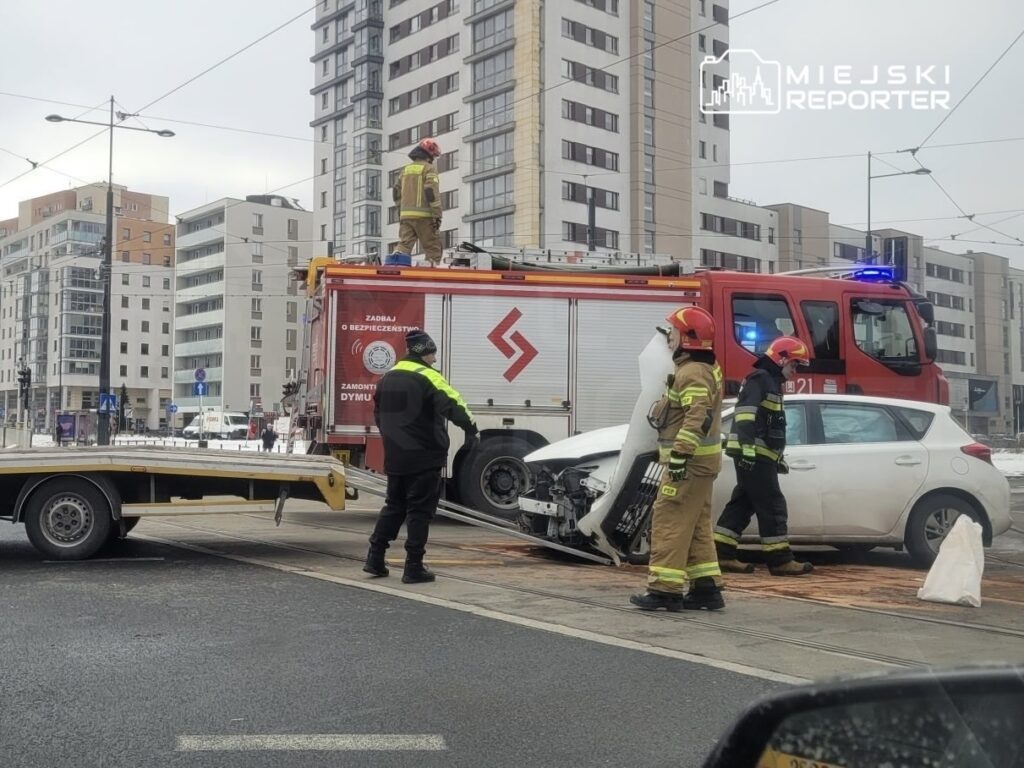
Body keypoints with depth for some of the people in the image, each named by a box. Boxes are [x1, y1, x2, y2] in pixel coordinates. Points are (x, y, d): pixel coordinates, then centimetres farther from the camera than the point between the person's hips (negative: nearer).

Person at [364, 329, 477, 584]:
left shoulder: (388, 378, 13)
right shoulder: (427, 377, -12)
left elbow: (378, 414, 23)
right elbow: (453, 405, -24)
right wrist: (471, 428, -17)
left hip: (395, 458, 7)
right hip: (424, 458, -7)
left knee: (393, 506, 17)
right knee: (419, 511, -1)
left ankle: (375, 558, 15)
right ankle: (414, 567, 1)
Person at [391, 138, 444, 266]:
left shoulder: (406, 169, 19)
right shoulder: (429, 168, -2)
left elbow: (396, 191, 22)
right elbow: (432, 192, -13)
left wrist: (400, 210, 33)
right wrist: (437, 215, -14)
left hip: (406, 215, 6)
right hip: (423, 216, -6)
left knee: (404, 245, 1)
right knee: (433, 248, 3)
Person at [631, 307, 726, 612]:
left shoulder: (692, 373, -16)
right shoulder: (704, 368, 18)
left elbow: (697, 418, -28)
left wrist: (679, 455, -30)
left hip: (689, 461, -11)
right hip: (700, 461, 11)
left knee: (670, 522, -8)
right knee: (696, 525, 13)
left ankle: (665, 589, -7)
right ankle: (706, 587, 17)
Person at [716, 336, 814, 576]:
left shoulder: (772, 383, 24)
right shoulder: (759, 379, -8)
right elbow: (745, 415, -22)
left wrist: (778, 458, 29)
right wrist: (748, 447, -30)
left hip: (759, 456, 10)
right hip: (754, 455, -10)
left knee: (742, 504, 9)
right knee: (772, 507, -8)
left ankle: (722, 554, 10)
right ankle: (780, 560, -4)